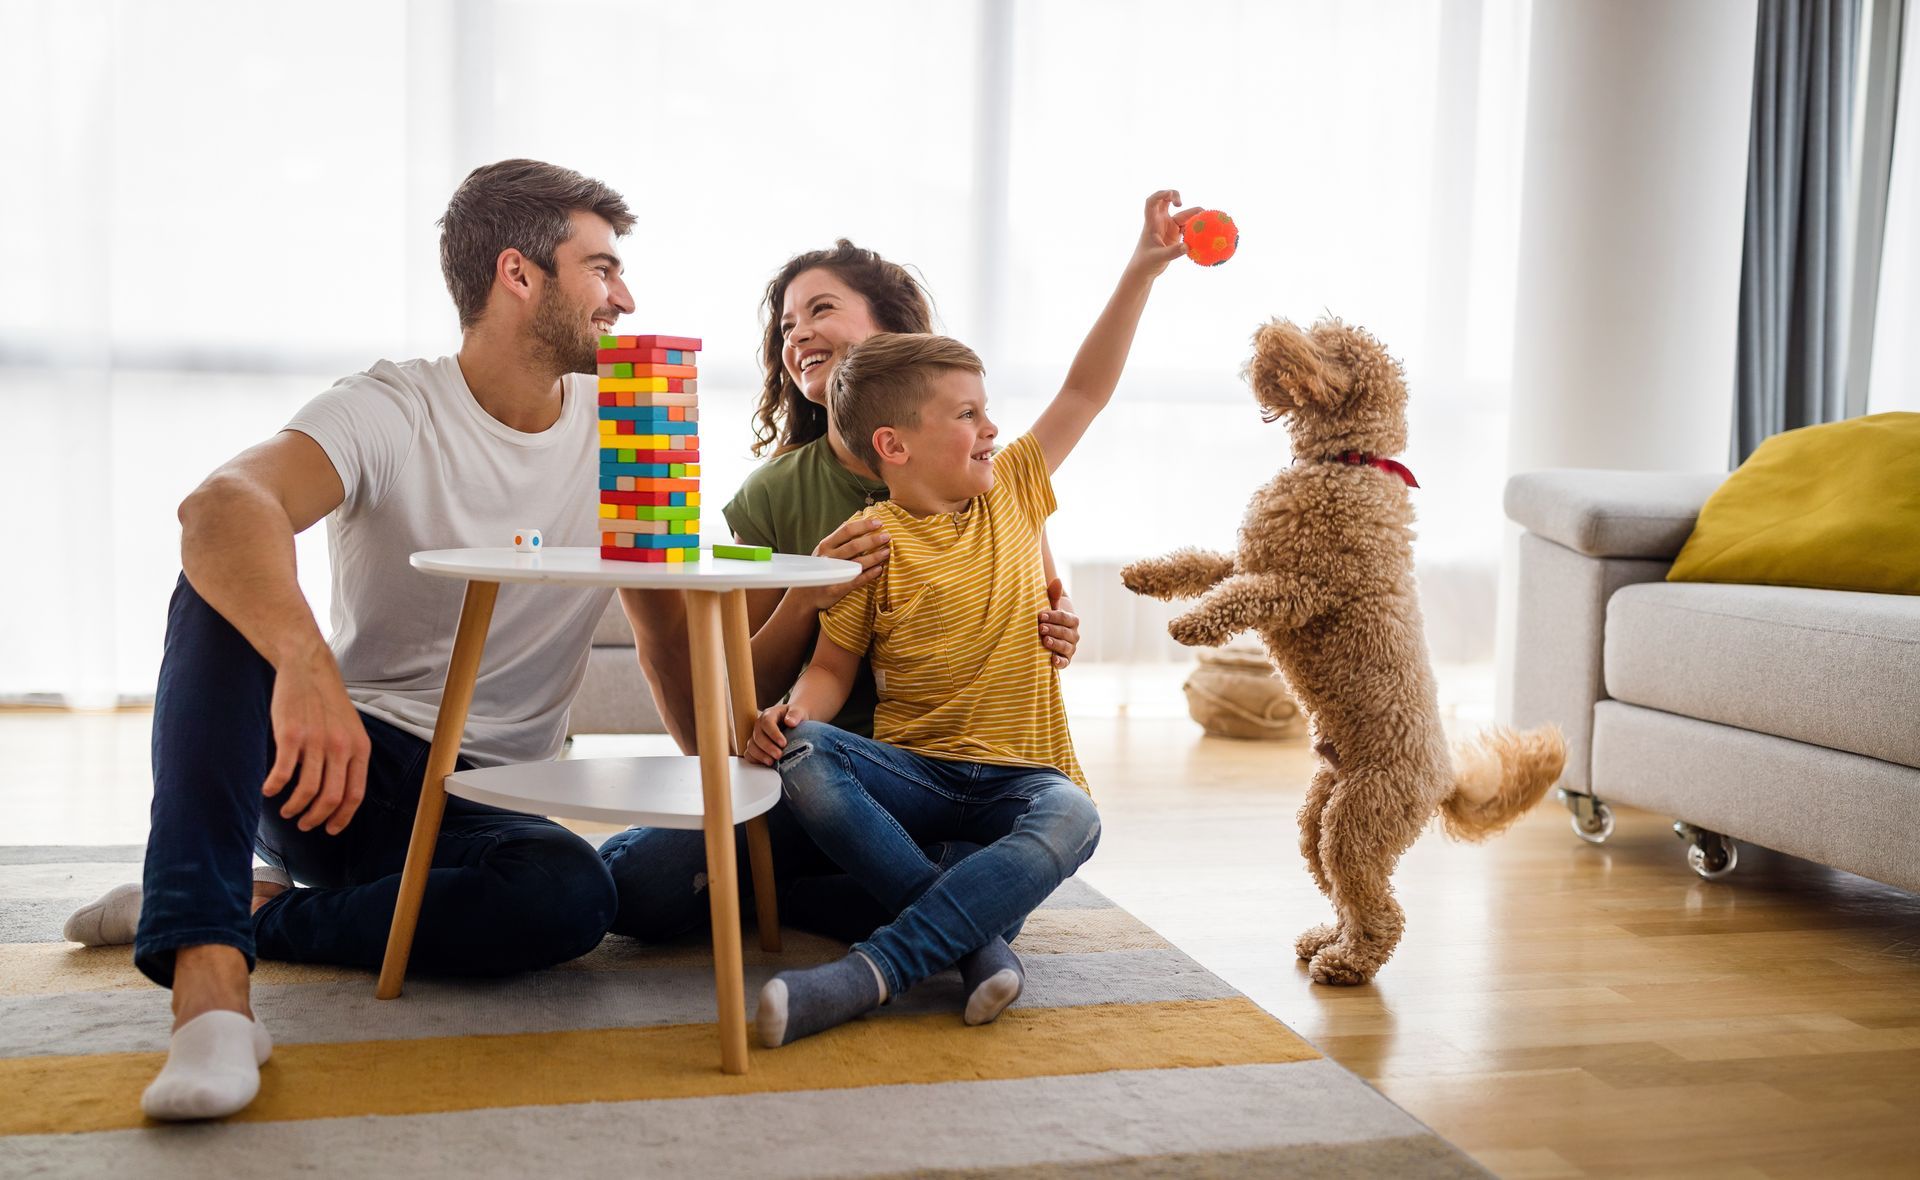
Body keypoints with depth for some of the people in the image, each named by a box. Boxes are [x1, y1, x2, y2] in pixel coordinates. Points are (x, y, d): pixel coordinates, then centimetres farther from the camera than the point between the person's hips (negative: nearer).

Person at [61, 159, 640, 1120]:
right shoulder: (387, 412, -10)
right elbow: (220, 505, -31)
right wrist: (306, 663, -51)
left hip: (485, 809, 2)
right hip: (336, 757, -2)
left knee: (575, 894, -32)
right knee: (230, 583, -30)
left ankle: (254, 912, -13)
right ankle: (208, 971, -39)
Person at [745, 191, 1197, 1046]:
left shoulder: (1013, 493, 9)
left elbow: (1086, 390, 10)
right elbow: (832, 667, 0)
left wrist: (1142, 270, 7)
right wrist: (790, 713, -23)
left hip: (1019, 776, 2)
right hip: (910, 773, -1)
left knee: (1071, 818, -33)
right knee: (800, 753, -30)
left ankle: (868, 974, -37)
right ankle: (975, 941, -33)